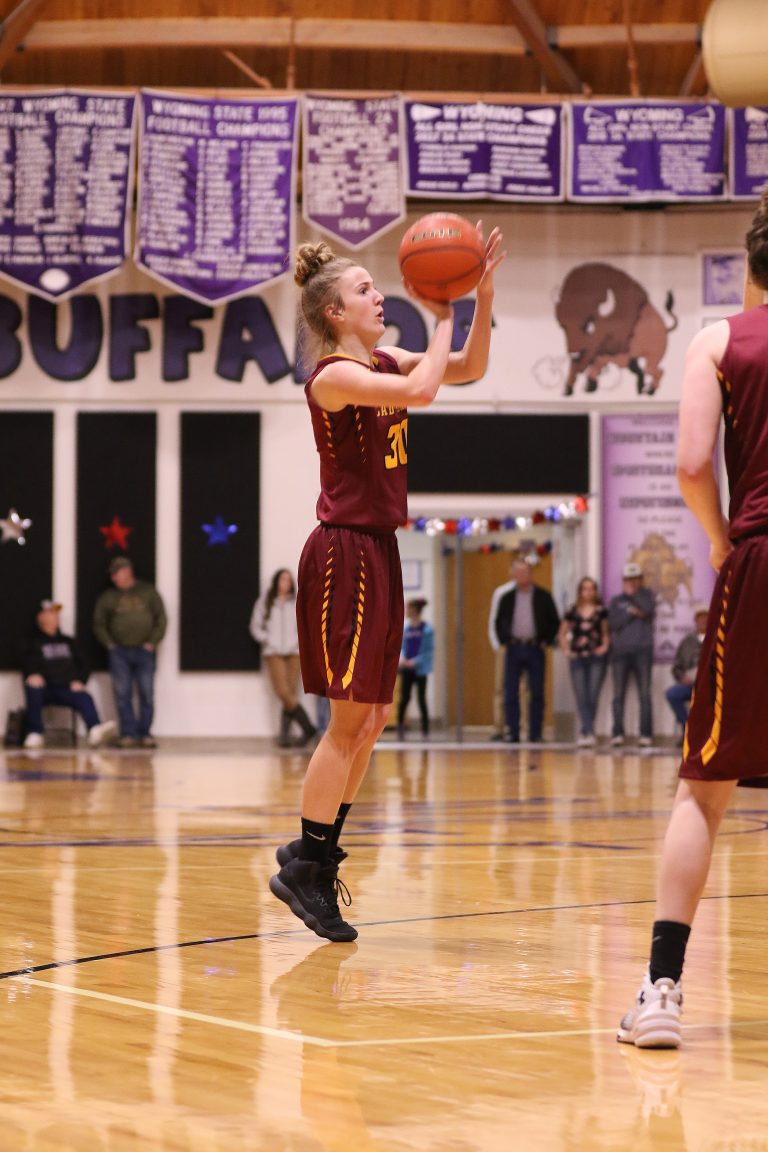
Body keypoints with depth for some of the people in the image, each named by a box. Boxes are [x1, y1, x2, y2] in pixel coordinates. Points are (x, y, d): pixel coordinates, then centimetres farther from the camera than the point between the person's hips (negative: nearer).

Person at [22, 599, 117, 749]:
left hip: (66, 690, 2)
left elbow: (82, 666, 21)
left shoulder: (69, 642, 26)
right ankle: (34, 734, -40)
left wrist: (79, 682, -1)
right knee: (33, 686, -38)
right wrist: (33, 677, -18)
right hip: (44, 689, -2)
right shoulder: (34, 644, 16)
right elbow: (30, 669, 6)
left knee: (85, 698, -31)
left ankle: (95, 731, -62)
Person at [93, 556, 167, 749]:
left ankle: (145, 733, 3)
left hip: (144, 651, -1)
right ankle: (128, 733, -1)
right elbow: (99, 623, 13)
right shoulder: (108, 597, 9)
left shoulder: (147, 592, 7)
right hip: (119, 652, 1)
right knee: (122, 694, -4)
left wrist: (152, 642, -2)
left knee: (147, 694, -3)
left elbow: (161, 618, 6)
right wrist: (109, 644, 1)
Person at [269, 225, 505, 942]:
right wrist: (442, 318, -13)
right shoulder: (333, 376, -13)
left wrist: (482, 296, 1)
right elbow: (422, 390, -27)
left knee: (370, 720, 10)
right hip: (344, 554, -9)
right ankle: (304, 869, -1)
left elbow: (470, 369, 13)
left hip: (378, 552, 9)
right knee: (351, 719, -8)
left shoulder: (383, 363, 12)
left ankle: (313, 859, 17)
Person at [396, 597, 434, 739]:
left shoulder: (426, 629, -7)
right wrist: (401, 658, -8)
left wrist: (415, 661, -16)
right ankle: (400, 726, 4)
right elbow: (401, 647, 12)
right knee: (404, 698, 0)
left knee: (421, 698, 3)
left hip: (420, 668, -3)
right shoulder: (405, 628, 6)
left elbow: (429, 650, -8)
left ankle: (425, 728, 11)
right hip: (406, 668, 3)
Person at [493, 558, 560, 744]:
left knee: (536, 693, 1)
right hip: (514, 649, 2)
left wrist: (546, 641, -2)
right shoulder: (507, 598, 8)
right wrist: (503, 641, 6)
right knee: (510, 693, -2)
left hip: (535, 649, -2)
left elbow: (555, 622, 6)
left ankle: (535, 735, 5)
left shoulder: (543, 597, 2)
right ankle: (513, 734, 1)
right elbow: (498, 622, 17)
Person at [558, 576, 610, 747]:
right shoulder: (572, 612, 7)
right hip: (577, 657, 1)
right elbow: (562, 635, 16)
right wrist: (566, 650, 3)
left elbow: (606, 633, 12)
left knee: (593, 696, -5)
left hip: (596, 657, -1)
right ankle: (589, 732, -8)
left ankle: (585, 732, 4)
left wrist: (605, 646, -4)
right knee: (581, 697, -6)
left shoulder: (601, 611, 5)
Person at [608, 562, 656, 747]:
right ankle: (617, 733, 0)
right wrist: (632, 612, -7)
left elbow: (649, 610, -9)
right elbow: (613, 623, 0)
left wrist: (632, 594, -4)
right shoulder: (616, 601, 15)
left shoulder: (647, 595, 12)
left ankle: (646, 734, -6)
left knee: (645, 694, -5)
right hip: (620, 650, 1)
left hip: (643, 650, -1)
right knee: (618, 695, -2)